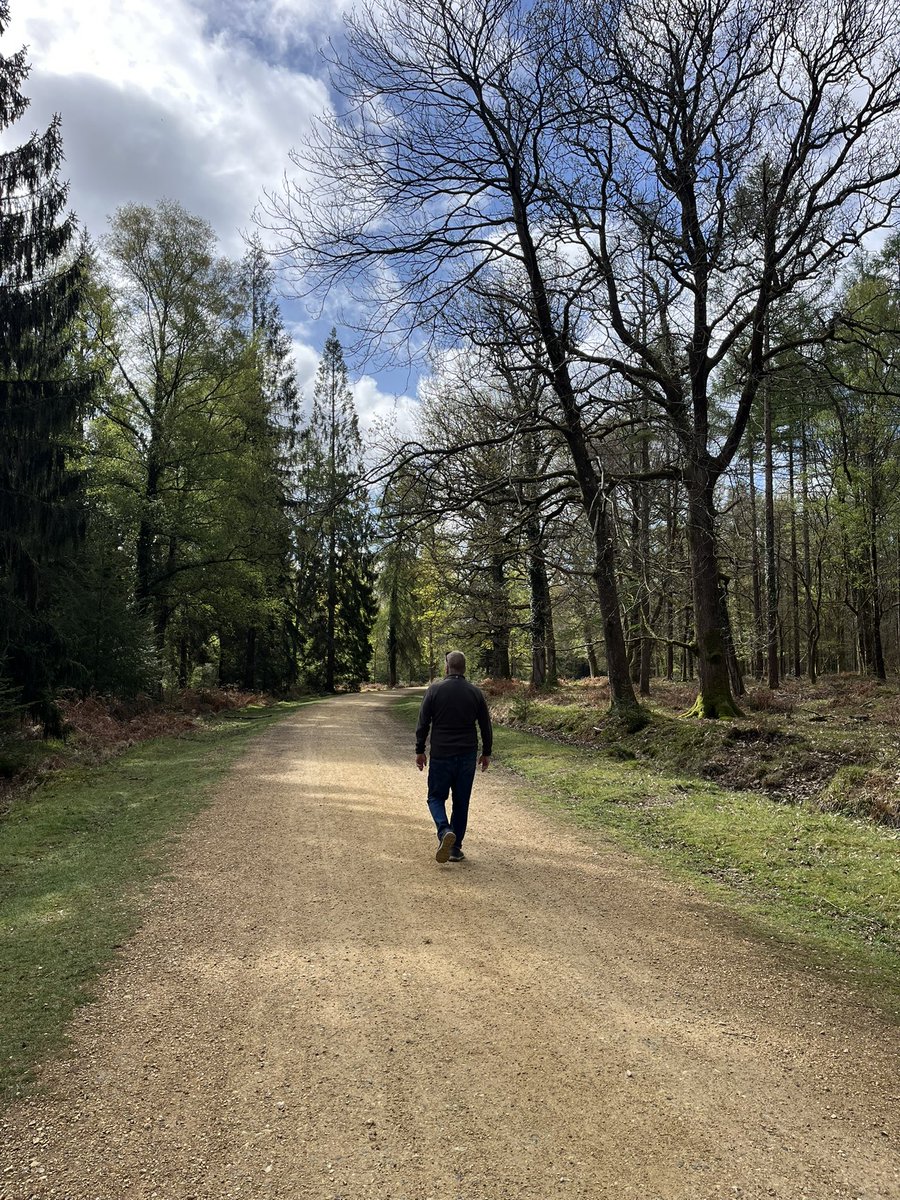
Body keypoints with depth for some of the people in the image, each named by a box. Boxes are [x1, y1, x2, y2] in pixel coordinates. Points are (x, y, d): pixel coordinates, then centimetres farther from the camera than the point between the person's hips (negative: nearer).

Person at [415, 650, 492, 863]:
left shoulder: (435, 690, -5)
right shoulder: (476, 692, 2)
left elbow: (423, 723, -4)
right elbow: (486, 727, 6)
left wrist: (419, 751, 4)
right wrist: (486, 753, 16)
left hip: (441, 755, -2)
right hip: (467, 756, 2)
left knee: (436, 797, 10)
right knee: (461, 802, 11)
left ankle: (445, 831, -15)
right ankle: (456, 848, 14)